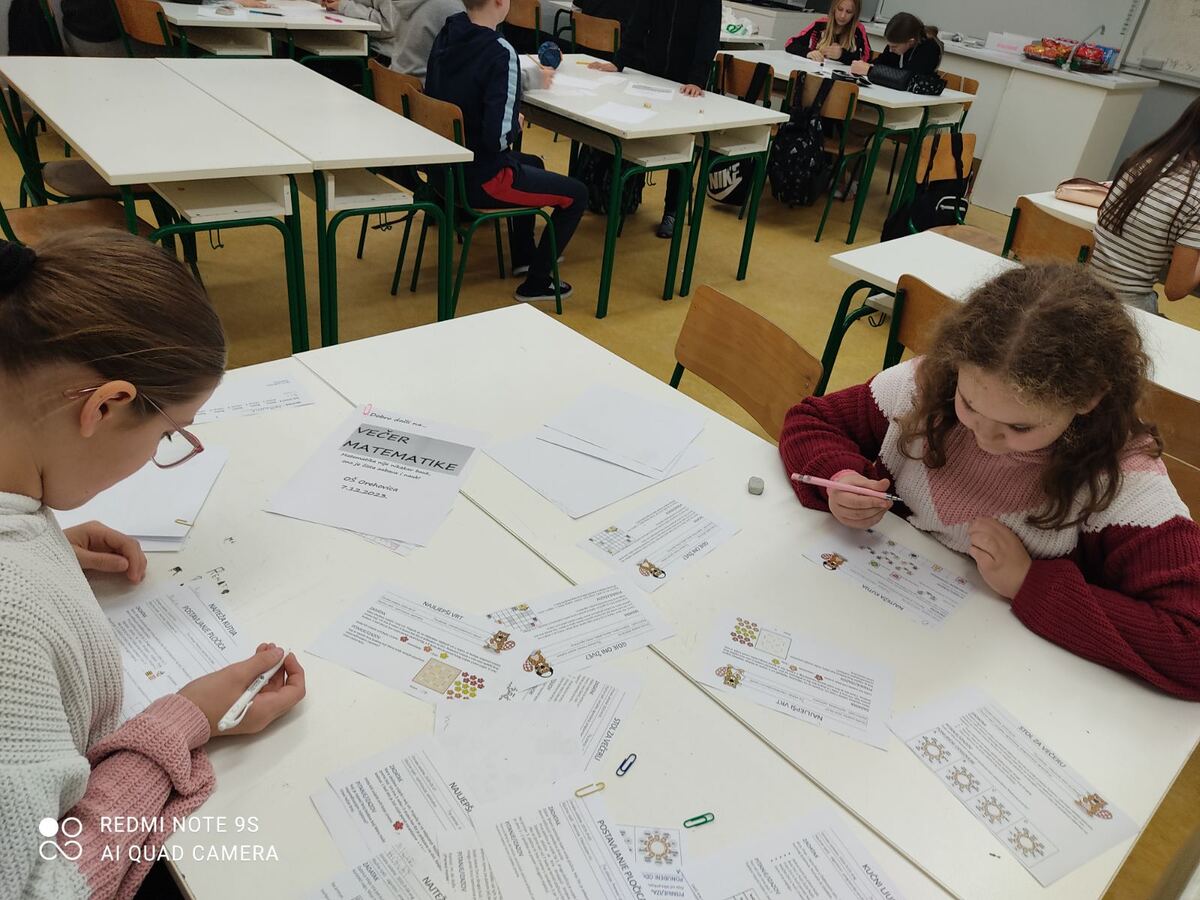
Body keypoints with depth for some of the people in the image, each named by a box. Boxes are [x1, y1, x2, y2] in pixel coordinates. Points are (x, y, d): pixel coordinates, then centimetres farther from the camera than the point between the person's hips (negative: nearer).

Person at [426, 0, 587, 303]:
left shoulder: (447, 33, -1)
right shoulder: (500, 52, -24)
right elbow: (498, 136, -28)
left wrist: (528, 75, 16)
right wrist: (517, 124, -6)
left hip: (446, 167, 9)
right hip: (481, 179, -9)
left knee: (532, 163, 33)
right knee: (577, 194, 6)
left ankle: (523, 257, 44)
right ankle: (537, 281, 13)